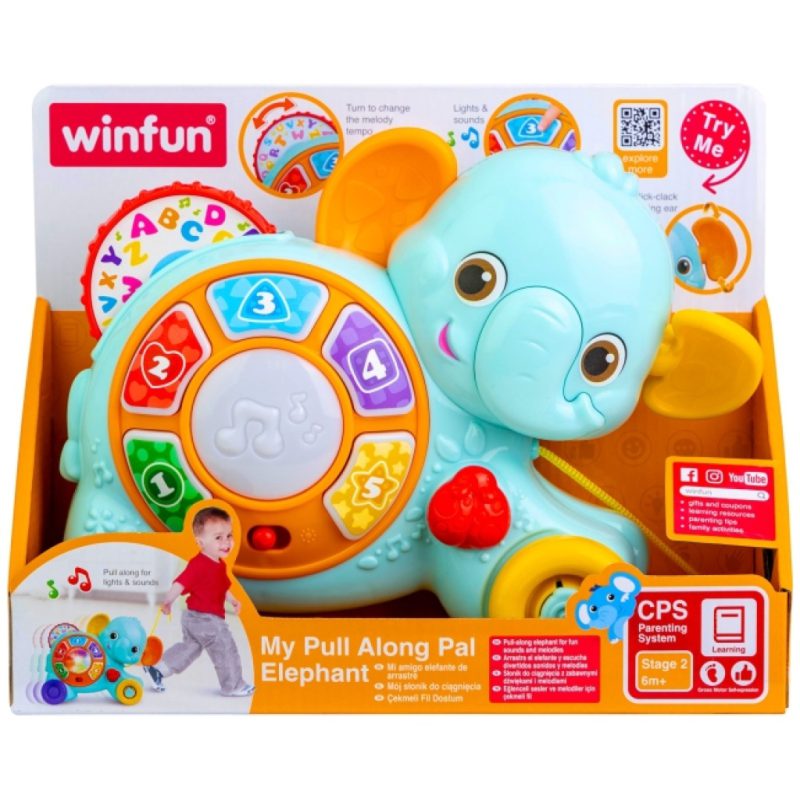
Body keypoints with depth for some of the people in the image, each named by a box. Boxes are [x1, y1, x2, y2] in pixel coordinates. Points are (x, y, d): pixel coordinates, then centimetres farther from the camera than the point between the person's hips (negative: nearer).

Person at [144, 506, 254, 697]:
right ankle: (233, 686, 20)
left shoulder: (219, 564, 6)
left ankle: (158, 669, 30)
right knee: (226, 652, 5)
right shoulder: (199, 564, -26)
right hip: (206, 619, -10)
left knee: (190, 647, 26)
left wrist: (233, 601, 17)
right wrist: (168, 601, -38)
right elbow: (181, 582, -33)